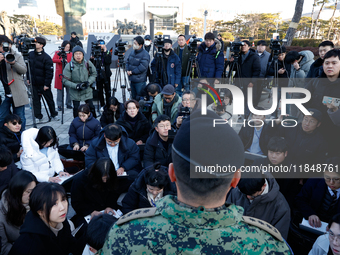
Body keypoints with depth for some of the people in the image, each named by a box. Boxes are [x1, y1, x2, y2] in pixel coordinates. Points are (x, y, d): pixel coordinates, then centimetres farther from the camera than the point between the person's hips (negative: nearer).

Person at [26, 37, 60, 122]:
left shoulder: (46, 57, -14)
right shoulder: (31, 54, 4)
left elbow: (49, 72, -14)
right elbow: (29, 67, 15)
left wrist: (47, 84, -15)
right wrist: (28, 78, 13)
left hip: (44, 83, -5)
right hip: (34, 83, 5)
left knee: (49, 99, 9)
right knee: (36, 100, 9)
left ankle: (54, 115, 24)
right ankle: (38, 117, 19)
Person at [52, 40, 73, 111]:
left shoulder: (71, 54, 10)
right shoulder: (58, 53, 8)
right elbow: (53, 60, -7)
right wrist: (61, 60, -21)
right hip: (59, 74, -1)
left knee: (69, 89, 2)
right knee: (59, 89, 0)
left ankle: (69, 104, 15)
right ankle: (59, 105, 7)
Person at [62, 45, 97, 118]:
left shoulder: (88, 64, -4)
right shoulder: (69, 66, -11)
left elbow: (94, 74, 8)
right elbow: (65, 80, -10)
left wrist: (88, 82, -10)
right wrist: (76, 86, -21)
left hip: (87, 91, 2)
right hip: (75, 92, -1)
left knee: (91, 107, 4)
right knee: (76, 109, 3)